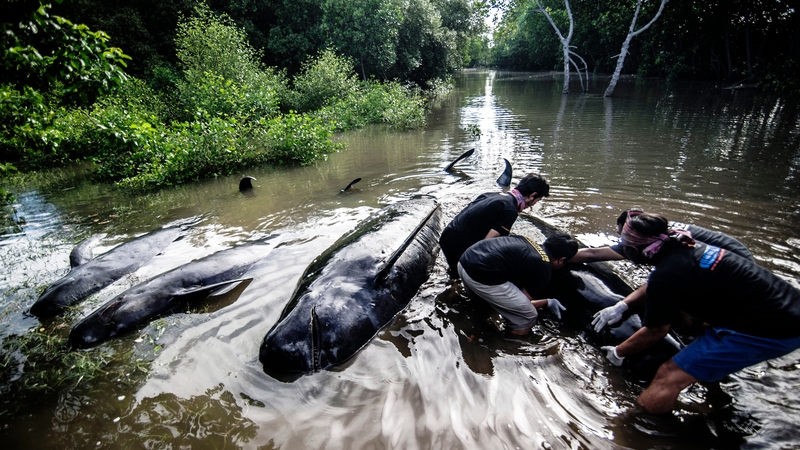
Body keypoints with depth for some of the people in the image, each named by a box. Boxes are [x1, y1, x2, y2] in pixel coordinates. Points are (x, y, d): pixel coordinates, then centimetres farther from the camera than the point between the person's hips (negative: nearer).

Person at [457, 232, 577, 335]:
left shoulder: (528, 241, 21)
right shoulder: (544, 271, 1)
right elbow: (521, 304, 7)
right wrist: (548, 303, 22)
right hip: (482, 276, -9)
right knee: (528, 316, 7)